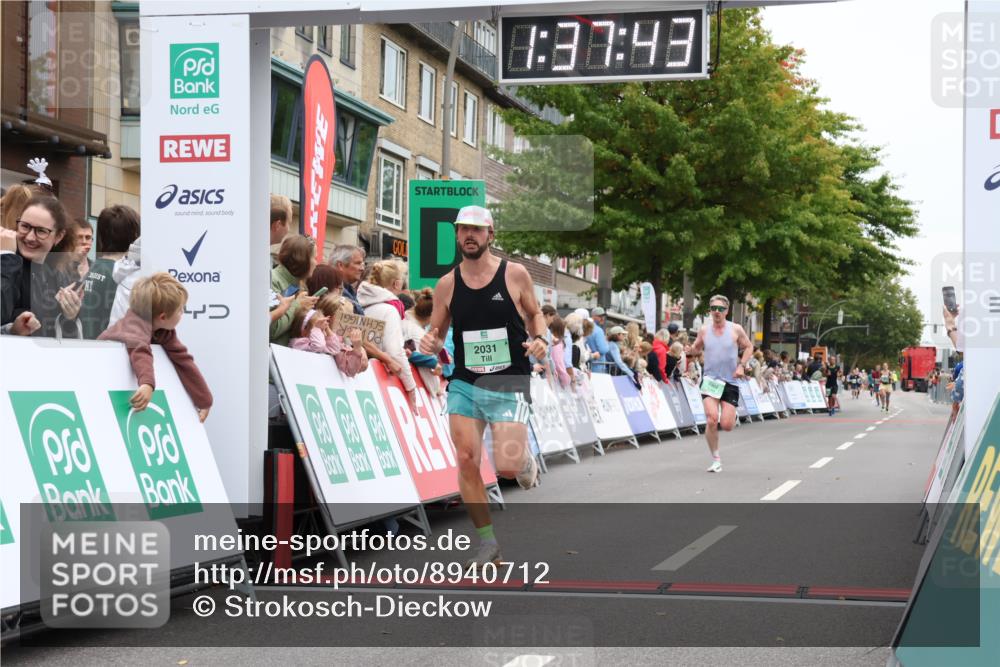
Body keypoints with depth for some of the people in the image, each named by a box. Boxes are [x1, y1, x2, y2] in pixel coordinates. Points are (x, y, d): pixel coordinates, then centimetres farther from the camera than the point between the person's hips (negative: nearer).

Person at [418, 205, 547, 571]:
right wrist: (430, 344, -12)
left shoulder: (515, 274, -3)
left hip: (509, 386, -2)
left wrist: (540, 338, -9)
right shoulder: (447, 284, 3)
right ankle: (487, 542, 10)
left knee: (506, 466, -12)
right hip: (464, 383, 3)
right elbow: (436, 335, 11)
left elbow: (535, 313, 12)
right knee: (466, 461, -5)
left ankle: (525, 459, 27)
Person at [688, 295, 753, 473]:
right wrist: (694, 349, -7)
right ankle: (716, 459, -1)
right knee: (711, 420, -16)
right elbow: (697, 348, 17)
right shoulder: (704, 330, 3)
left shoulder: (736, 329, -2)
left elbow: (748, 347, 9)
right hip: (710, 380, 1)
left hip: (730, 382, -1)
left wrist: (741, 365, -5)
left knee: (726, 425, -8)